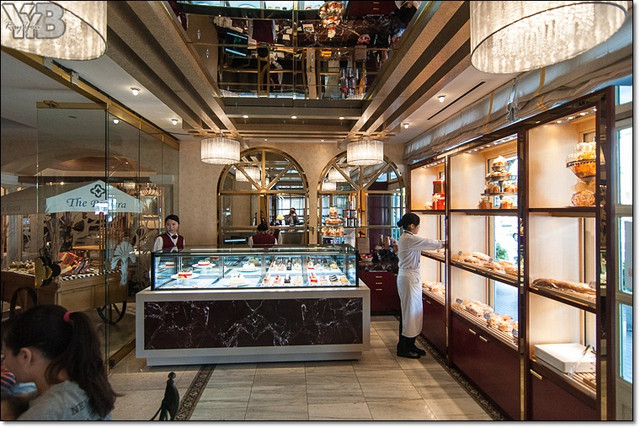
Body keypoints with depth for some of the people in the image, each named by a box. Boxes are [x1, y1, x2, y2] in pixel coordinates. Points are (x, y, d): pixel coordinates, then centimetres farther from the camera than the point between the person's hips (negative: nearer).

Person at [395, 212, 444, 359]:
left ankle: (410, 345, 26)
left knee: (414, 311, 15)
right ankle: (403, 348, 11)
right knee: (409, 311, -1)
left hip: (410, 276, 10)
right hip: (409, 277, -10)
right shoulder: (409, 239, -18)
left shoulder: (405, 238, 13)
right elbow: (429, 243, -13)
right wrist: (443, 244, 2)